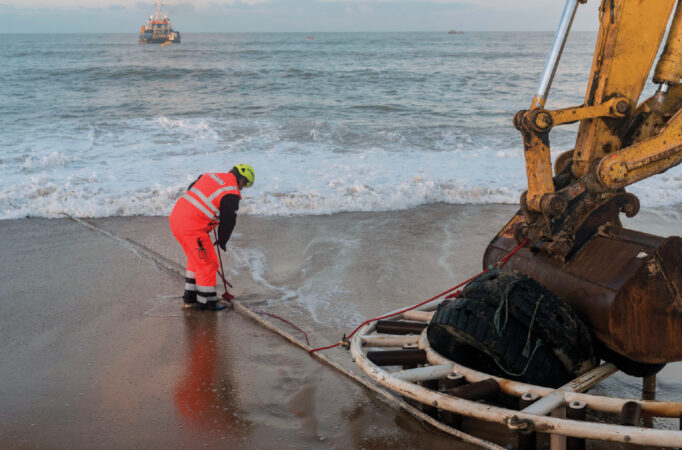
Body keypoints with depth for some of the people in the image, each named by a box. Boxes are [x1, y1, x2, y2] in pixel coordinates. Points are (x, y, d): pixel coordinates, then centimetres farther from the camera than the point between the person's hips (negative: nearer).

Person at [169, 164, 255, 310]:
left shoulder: (209, 176, 13)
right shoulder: (232, 194, -9)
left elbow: (190, 191, 23)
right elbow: (228, 221, -5)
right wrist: (222, 241, 13)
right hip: (192, 228, -9)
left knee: (196, 260, 23)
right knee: (208, 264, 6)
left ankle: (190, 298, 30)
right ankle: (206, 301, 14)